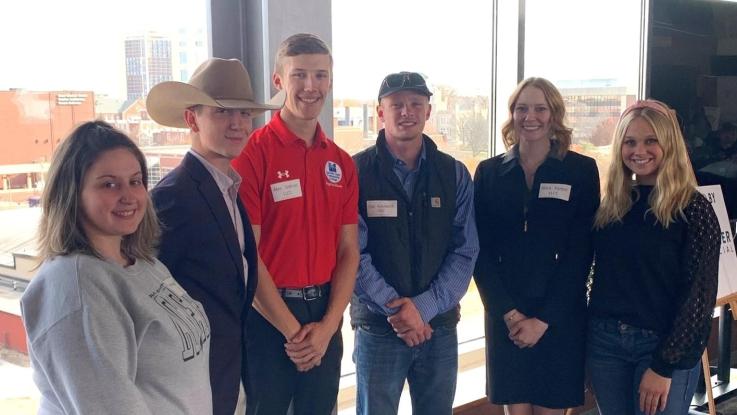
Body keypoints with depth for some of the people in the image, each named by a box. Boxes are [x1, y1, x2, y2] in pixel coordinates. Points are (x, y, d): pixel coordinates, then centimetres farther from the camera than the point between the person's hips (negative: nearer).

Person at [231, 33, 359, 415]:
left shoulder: (342, 163, 7)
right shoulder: (252, 153, -11)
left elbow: (348, 251, 5)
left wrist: (327, 326, -6)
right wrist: (292, 330, -11)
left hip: (325, 317, 5)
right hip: (268, 317, -5)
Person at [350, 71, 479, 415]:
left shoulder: (454, 174, 4)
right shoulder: (356, 172, -5)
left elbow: (465, 252, -1)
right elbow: (354, 254, -10)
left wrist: (425, 307, -12)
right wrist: (396, 308, -15)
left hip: (440, 324, 3)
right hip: (378, 326, -2)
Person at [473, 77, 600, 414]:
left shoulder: (581, 170, -2)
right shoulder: (489, 172, 4)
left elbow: (579, 254, -6)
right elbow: (481, 252, 1)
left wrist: (543, 319, -10)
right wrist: (509, 312, -9)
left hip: (560, 317, -1)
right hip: (505, 317, 2)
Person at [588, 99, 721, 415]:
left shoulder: (693, 209, -8)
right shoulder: (610, 205, 5)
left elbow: (699, 296, -11)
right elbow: (599, 276, 9)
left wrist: (663, 367, -14)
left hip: (664, 346, -4)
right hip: (605, 341, 4)